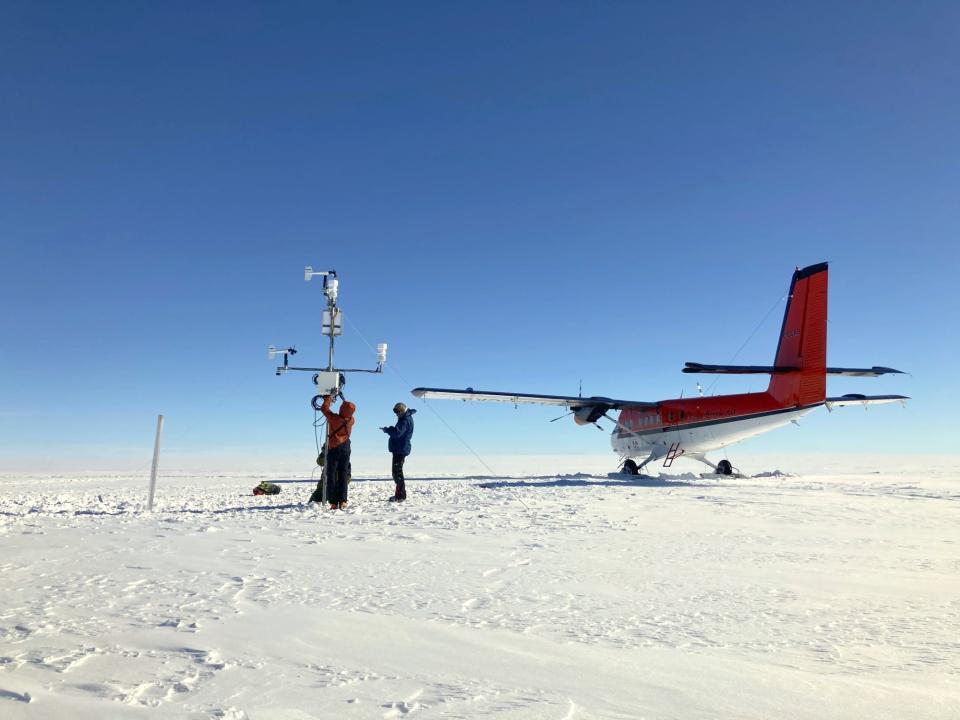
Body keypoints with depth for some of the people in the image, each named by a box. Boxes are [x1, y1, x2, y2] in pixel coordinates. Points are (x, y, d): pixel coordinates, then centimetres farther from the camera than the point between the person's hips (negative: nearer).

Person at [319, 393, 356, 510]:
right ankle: (342, 501, 0)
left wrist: (329, 398, 8)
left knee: (332, 475, 2)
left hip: (334, 449, -3)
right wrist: (343, 398, 23)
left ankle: (334, 502, -3)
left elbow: (324, 408, -5)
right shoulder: (351, 420, -5)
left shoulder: (334, 418, -17)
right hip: (346, 449, 4)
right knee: (343, 475, 8)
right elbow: (348, 412, 18)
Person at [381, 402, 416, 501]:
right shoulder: (406, 418, 19)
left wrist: (387, 429, -12)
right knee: (397, 471, 16)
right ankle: (400, 494, 23)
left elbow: (397, 432, -25)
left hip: (400, 449, -11)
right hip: (399, 449, 11)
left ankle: (400, 496, -9)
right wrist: (389, 430, 7)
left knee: (397, 472, -10)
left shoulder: (405, 420, -15)